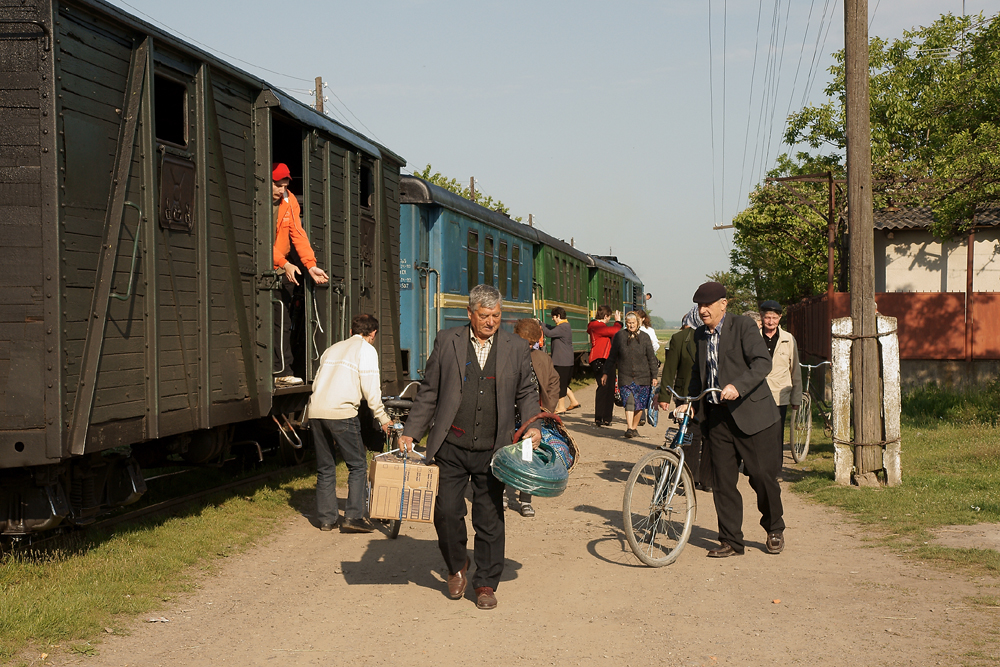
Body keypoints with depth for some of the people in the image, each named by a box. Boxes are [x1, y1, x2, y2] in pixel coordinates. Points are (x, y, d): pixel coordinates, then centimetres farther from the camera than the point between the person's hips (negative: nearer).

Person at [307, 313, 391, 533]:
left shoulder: (333, 348, 24)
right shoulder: (366, 350, 4)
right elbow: (370, 389, -2)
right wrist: (383, 418, 7)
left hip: (315, 410, 7)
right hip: (341, 412, -6)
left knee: (325, 467, 14)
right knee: (357, 465, 3)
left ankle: (327, 518, 16)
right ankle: (353, 517, -2)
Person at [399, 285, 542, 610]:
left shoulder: (516, 348, 6)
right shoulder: (447, 342, 3)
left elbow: (526, 392, 14)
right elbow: (428, 392, 7)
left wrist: (533, 425, -3)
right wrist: (410, 432, 3)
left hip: (492, 450, 0)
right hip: (450, 449, 0)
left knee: (490, 519, 4)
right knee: (446, 512, -2)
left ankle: (486, 584, 19)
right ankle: (457, 566, 25)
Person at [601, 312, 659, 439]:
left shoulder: (644, 337, 3)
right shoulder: (619, 336, 2)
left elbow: (651, 358, 7)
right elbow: (612, 357, 11)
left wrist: (654, 376, 3)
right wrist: (606, 373, 13)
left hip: (642, 377, 1)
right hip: (625, 377, -1)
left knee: (639, 404, 4)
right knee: (629, 402, -16)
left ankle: (634, 427, 20)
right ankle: (629, 428, -22)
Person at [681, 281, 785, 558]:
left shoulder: (743, 325, -8)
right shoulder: (700, 334, 12)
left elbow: (762, 362, -19)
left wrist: (738, 386, -32)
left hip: (751, 413, -5)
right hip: (717, 416, 5)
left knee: (762, 475, 0)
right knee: (722, 481, 3)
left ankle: (774, 530, 23)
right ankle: (731, 541, 11)